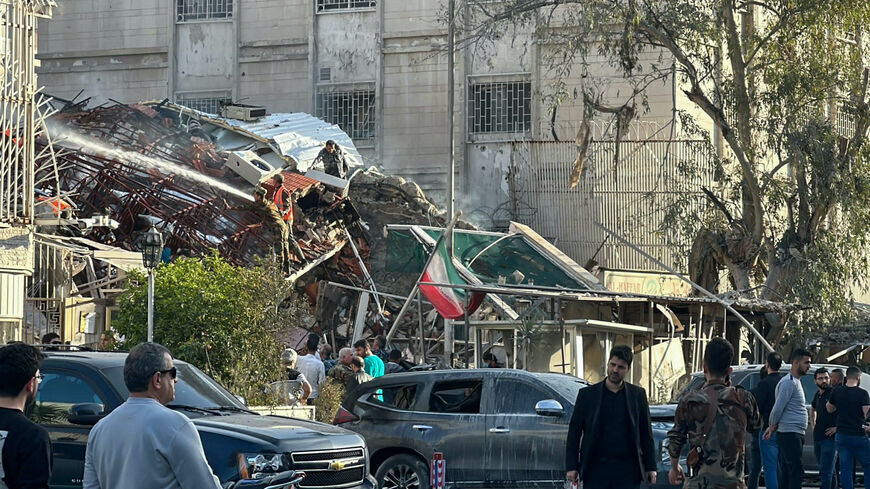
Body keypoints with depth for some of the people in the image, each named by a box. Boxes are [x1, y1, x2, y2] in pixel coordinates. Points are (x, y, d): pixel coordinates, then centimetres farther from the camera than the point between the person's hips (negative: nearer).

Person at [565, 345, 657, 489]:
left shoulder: (638, 395, 8)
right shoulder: (587, 394, 4)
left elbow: (646, 433, 10)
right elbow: (574, 432, 5)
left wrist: (650, 467, 6)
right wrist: (571, 467, -2)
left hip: (627, 471, 1)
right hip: (596, 469, -1)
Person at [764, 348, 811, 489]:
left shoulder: (795, 381, 20)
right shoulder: (789, 382, -13)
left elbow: (779, 409, 22)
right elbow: (778, 408, -17)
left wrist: (773, 426, 13)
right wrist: (773, 426, -4)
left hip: (795, 435, 10)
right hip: (790, 434, -10)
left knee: (785, 473, 9)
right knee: (796, 472, -14)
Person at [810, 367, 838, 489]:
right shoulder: (817, 395, 14)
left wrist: (838, 427, -15)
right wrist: (813, 424, 23)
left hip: (830, 438, -8)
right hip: (817, 438, 8)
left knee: (825, 472, -14)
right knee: (829, 471, 17)